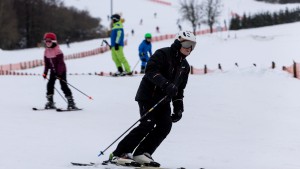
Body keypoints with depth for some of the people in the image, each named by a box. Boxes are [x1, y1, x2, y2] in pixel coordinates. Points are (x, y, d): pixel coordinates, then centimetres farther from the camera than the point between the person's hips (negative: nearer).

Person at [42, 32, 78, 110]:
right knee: (50, 84, 0)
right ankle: (50, 102, 8)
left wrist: (59, 73, -27)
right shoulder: (46, 51, 3)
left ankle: (71, 102, -8)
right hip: (53, 71, 7)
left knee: (63, 85, -10)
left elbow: (60, 63, -21)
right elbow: (46, 63, 9)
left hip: (61, 70, -7)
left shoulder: (57, 51, -18)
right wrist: (45, 72, 2)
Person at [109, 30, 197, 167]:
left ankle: (141, 154, -5)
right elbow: (151, 71, -25)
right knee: (148, 124, -19)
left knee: (165, 126, -10)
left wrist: (178, 108, 11)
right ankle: (119, 154, -16)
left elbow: (179, 89, 20)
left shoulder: (185, 66, 14)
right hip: (148, 95, -8)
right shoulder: (163, 54, -11)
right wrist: (166, 85, -36)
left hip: (163, 100, 8)